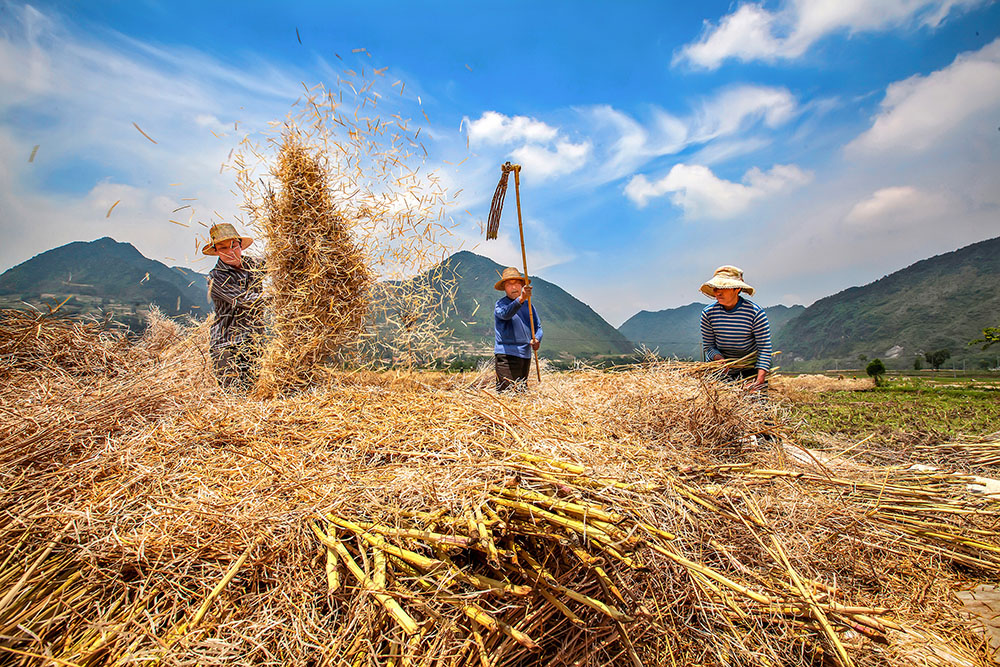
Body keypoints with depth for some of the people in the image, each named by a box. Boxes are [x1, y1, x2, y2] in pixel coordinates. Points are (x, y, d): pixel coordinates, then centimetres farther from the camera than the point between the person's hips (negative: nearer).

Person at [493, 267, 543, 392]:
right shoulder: (501, 304, -4)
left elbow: (538, 326, 17)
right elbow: (505, 314, -28)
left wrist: (537, 339, -6)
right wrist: (521, 299, -44)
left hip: (526, 355, 7)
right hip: (507, 355, -7)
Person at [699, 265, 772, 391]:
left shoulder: (755, 312, -14)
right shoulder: (708, 313, -8)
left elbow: (764, 349, -14)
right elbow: (708, 346, -2)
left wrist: (760, 380, -26)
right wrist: (719, 359, -24)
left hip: (750, 368, -1)